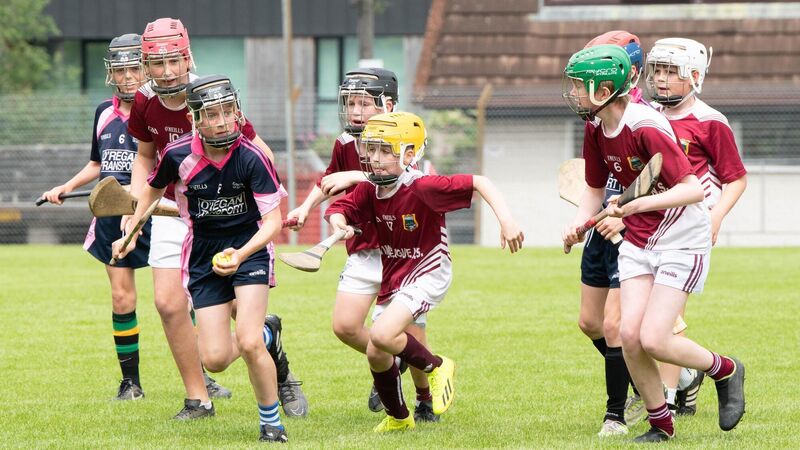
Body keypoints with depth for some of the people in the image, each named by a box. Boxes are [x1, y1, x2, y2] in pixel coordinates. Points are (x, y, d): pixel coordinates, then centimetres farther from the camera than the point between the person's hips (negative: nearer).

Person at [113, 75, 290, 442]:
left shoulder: (252, 157, -19)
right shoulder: (178, 155, -12)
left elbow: (273, 220, -18)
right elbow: (152, 189, 11)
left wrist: (241, 255, -32)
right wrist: (131, 233, 11)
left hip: (249, 249, -3)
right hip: (203, 256, 3)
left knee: (249, 343, -22)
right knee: (216, 359, -5)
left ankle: (271, 422, 2)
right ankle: (265, 334, 31)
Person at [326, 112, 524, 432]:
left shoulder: (421, 187, -24)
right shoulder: (370, 189, -5)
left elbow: (479, 183, -26)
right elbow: (339, 208, 3)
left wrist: (506, 220, -35)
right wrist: (339, 223, -22)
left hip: (427, 273, -7)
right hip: (392, 279, 7)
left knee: (382, 335, -27)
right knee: (375, 355, 10)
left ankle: (436, 367, 0)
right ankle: (398, 417, 35)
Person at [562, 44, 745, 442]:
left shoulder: (646, 128, -25)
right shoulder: (596, 131, 0)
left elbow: (693, 189, -27)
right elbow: (595, 189, 13)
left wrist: (637, 205, -35)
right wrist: (579, 223, -7)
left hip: (681, 241, -7)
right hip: (637, 241, 7)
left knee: (654, 339, -14)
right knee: (630, 334, -5)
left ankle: (726, 371, 14)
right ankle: (660, 424, 12)